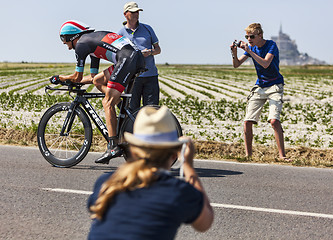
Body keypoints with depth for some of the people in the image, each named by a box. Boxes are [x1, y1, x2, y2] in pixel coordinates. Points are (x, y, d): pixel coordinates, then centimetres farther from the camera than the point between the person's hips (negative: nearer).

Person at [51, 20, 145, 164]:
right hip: (138, 57, 9)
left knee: (108, 103, -7)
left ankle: (113, 147, -12)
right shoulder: (92, 41, 31)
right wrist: (72, 81, 39)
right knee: (97, 81, 18)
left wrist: (59, 78, 26)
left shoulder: (81, 44, 5)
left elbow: (77, 77, 9)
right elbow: (92, 77, 35)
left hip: (127, 59, -9)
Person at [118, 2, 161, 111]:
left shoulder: (147, 28, 12)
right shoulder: (120, 33, 5)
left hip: (151, 75, 2)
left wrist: (150, 52, -8)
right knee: (132, 110, -2)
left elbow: (158, 49, 15)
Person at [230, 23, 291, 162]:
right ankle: (248, 154, 10)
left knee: (274, 120, -22)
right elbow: (236, 65, 4)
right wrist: (234, 53, -16)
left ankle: (282, 155, -17)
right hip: (259, 87, 6)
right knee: (247, 121, -3)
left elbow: (265, 63, -27)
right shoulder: (251, 47, 4)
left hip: (274, 86, -5)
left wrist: (249, 51, -28)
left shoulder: (271, 45, -12)